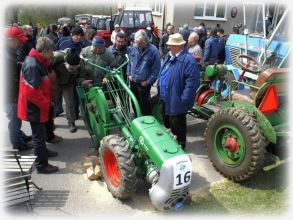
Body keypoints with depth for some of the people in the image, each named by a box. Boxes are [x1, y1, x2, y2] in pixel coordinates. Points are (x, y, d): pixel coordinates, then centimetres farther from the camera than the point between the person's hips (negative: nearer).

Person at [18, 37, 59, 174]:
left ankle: (42, 151, 46)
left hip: (37, 105, 10)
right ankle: (41, 165, 13)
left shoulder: (37, 61, 6)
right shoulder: (32, 65, -26)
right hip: (34, 107, -10)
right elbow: (32, 91, -29)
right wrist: (46, 103, -18)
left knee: (40, 132, 26)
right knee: (39, 134, 1)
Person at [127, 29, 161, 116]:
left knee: (144, 104, 4)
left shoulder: (153, 51, -17)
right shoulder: (133, 48, -1)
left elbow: (156, 69, -14)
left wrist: (148, 82, -15)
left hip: (143, 83, -6)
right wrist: (129, 74, 8)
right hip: (133, 81, 6)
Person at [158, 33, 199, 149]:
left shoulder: (188, 60, -22)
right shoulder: (169, 57, 8)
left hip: (176, 102, -9)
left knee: (177, 126, 9)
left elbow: (192, 82, -26)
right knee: (167, 123, 25)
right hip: (165, 99, 9)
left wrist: (183, 100, -23)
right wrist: (160, 92, 15)